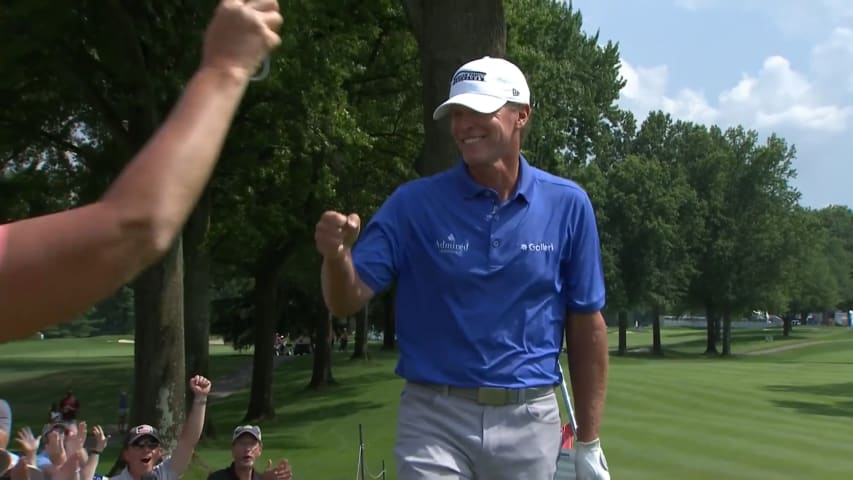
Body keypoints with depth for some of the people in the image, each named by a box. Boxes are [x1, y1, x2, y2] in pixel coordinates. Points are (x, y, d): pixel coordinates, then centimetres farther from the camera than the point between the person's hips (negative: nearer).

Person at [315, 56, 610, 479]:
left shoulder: (567, 205, -1)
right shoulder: (413, 203, -4)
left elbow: (586, 327, 4)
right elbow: (347, 301, -7)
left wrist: (588, 443, 4)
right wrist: (337, 256, -29)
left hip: (530, 419, 2)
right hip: (434, 419, -1)